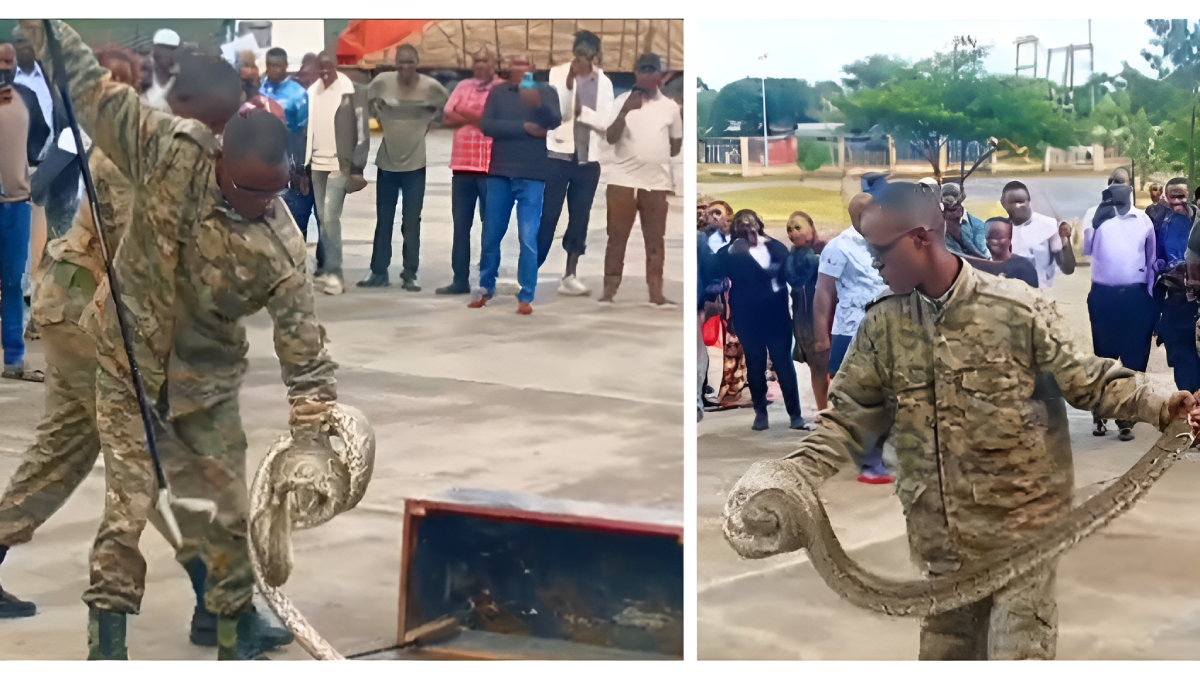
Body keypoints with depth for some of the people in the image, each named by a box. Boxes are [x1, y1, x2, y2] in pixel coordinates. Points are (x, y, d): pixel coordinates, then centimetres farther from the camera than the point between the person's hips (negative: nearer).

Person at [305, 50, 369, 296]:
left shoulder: (351, 92, -8)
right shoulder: (312, 92, 10)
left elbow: (362, 131, -9)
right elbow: (308, 128, 15)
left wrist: (357, 166, -14)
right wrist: (306, 162, 11)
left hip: (340, 165, -6)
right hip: (317, 164, 6)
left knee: (330, 217, -13)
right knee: (322, 219, 9)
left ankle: (333, 272, -9)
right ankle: (326, 268, 15)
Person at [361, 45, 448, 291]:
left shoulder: (431, 86, -10)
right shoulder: (382, 82, -7)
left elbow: (447, 105, 8)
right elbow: (370, 100, 14)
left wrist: (427, 122, 4)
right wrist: (381, 119, 7)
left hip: (415, 163, -2)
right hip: (387, 161, 2)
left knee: (411, 223, 2)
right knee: (383, 221, 8)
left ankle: (409, 274, 10)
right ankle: (378, 272, 16)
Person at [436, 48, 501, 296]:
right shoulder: (463, 87, 14)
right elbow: (447, 118, 5)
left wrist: (465, 115, -8)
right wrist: (478, 117, -8)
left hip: (491, 167, -5)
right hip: (462, 165, 5)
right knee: (461, 225, 6)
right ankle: (460, 280, 10)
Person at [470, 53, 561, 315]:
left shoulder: (546, 92, 1)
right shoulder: (498, 92, 5)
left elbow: (555, 122, -17)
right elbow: (486, 125, -7)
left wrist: (538, 104, -37)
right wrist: (524, 127, -15)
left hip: (532, 176, -2)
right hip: (499, 173, 2)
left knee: (528, 239, -7)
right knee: (491, 236, 10)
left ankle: (526, 297, -1)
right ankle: (486, 287, 25)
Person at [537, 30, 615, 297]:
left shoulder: (604, 83, 4)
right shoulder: (558, 73, -4)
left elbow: (605, 121, -4)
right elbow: (557, 111, -15)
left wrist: (580, 110, -13)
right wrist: (568, 83, -25)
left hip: (589, 159, 3)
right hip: (559, 155, -3)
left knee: (580, 219, 4)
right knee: (549, 215, -3)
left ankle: (569, 277, 9)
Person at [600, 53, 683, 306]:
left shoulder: (670, 107, 7)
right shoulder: (622, 101, 1)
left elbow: (677, 143, 18)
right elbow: (610, 137, -9)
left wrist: (657, 157, 8)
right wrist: (625, 110, -20)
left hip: (657, 183, 2)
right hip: (623, 181, -2)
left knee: (655, 239, 4)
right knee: (617, 237, 0)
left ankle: (656, 293, 7)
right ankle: (609, 290, 4)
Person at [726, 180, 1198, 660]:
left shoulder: (1020, 308, -8)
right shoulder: (883, 326, 3)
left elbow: (1089, 382, -2)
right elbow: (848, 418, 5)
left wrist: (1161, 406, -17)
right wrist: (789, 478, -7)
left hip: (1018, 530, -4)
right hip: (939, 538, 4)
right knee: (944, 656, 16)